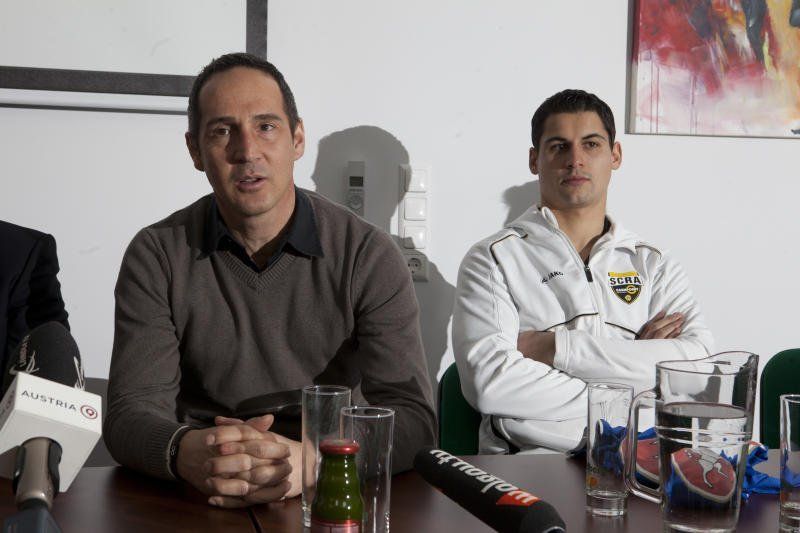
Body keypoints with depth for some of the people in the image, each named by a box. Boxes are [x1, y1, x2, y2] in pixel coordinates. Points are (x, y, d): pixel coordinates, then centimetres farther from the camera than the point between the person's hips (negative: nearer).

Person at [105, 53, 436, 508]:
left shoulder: (369, 256, -4)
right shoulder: (156, 257, 0)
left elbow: (413, 417, -11)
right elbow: (132, 414, -6)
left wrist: (311, 462, -32)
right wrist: (186, 453, -31)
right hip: (195, 504, 0)